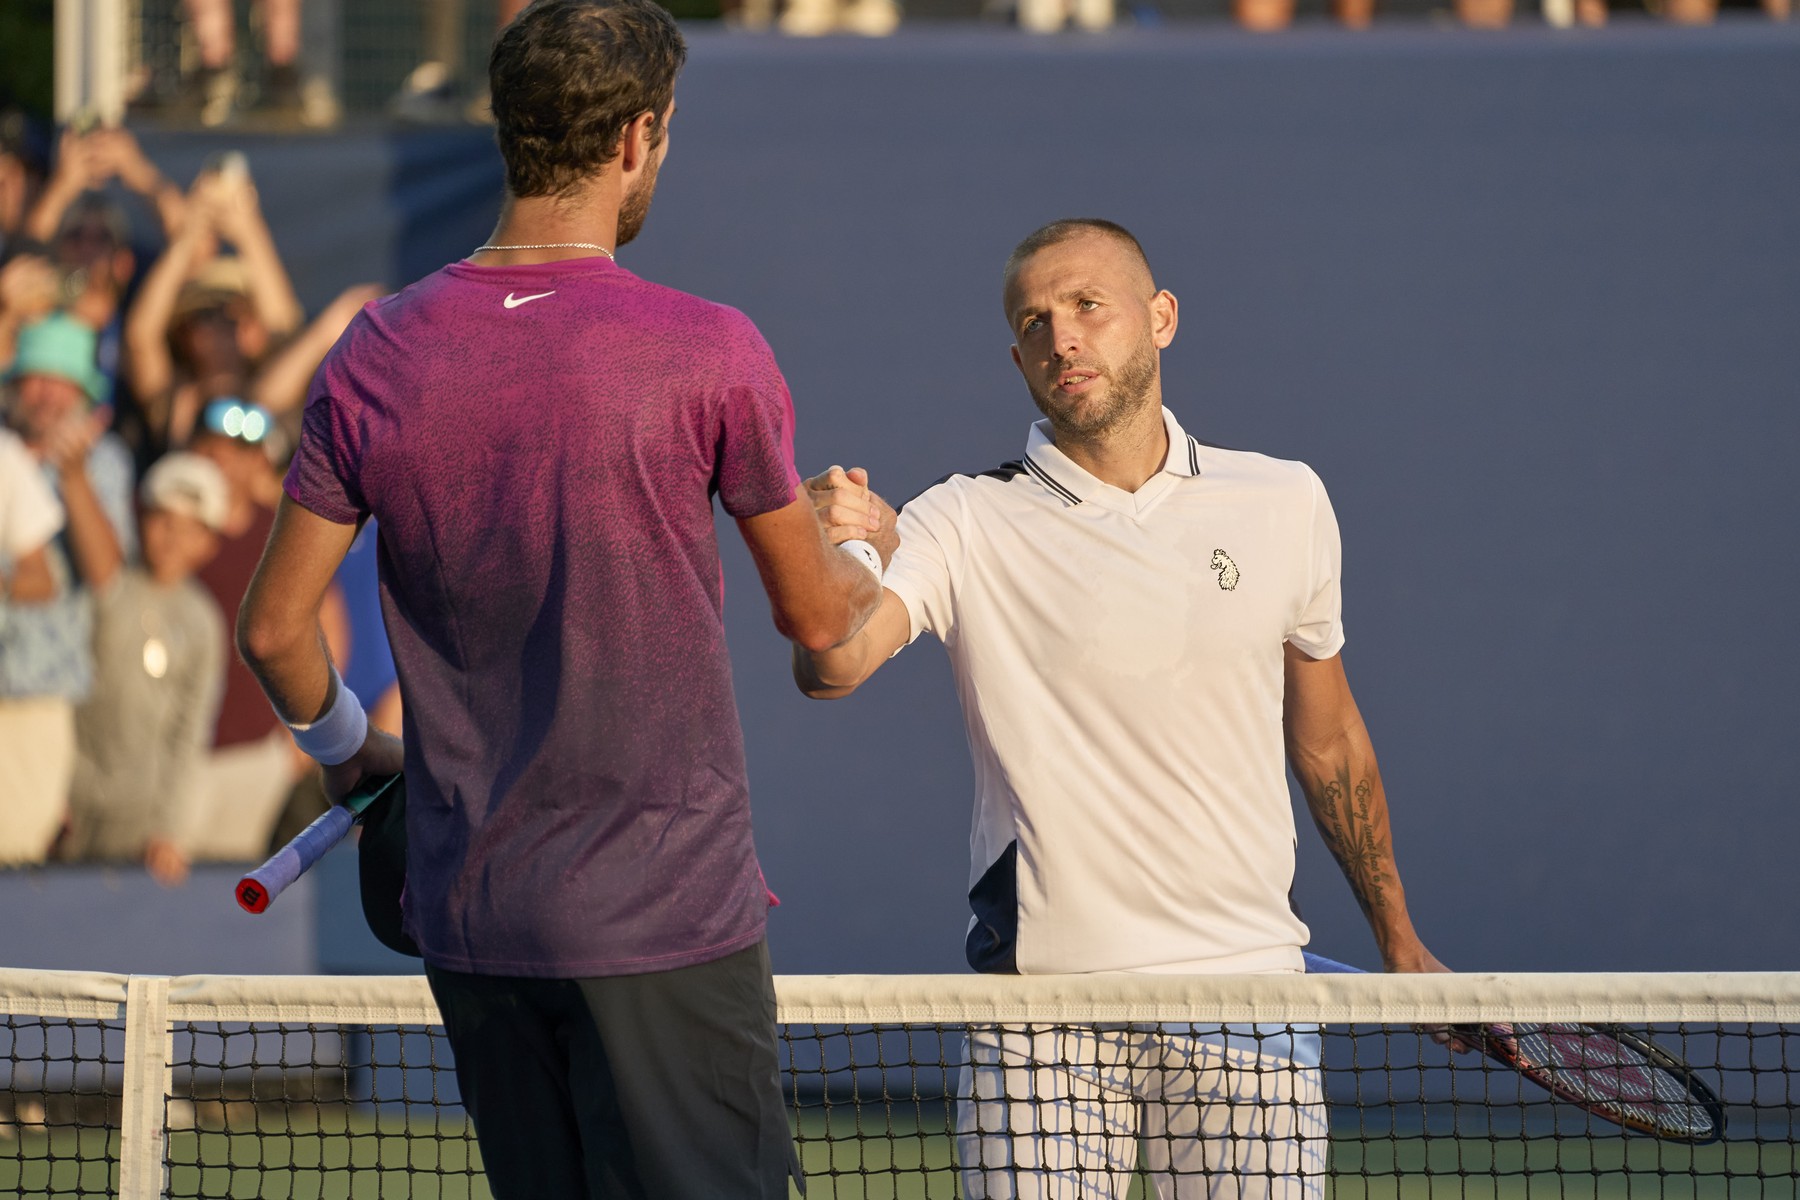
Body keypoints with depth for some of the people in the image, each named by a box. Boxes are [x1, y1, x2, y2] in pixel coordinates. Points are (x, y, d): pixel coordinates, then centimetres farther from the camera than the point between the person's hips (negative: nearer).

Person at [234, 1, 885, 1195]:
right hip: (664, 917, -5)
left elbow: (275, 628, 5)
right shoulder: (708, 350, -10)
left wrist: (347, 748, 25)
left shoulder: (378, 354, 1)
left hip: (466, 909, 5)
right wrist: (865, 552, 26)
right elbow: (815, 614, 2)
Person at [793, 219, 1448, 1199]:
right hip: (1038, 1009, -2)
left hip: (1243, 992, 2)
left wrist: (1397, 936, 23)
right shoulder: (969, 522, -1)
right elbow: (834, 668, -18)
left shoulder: (1283, 504, 8)